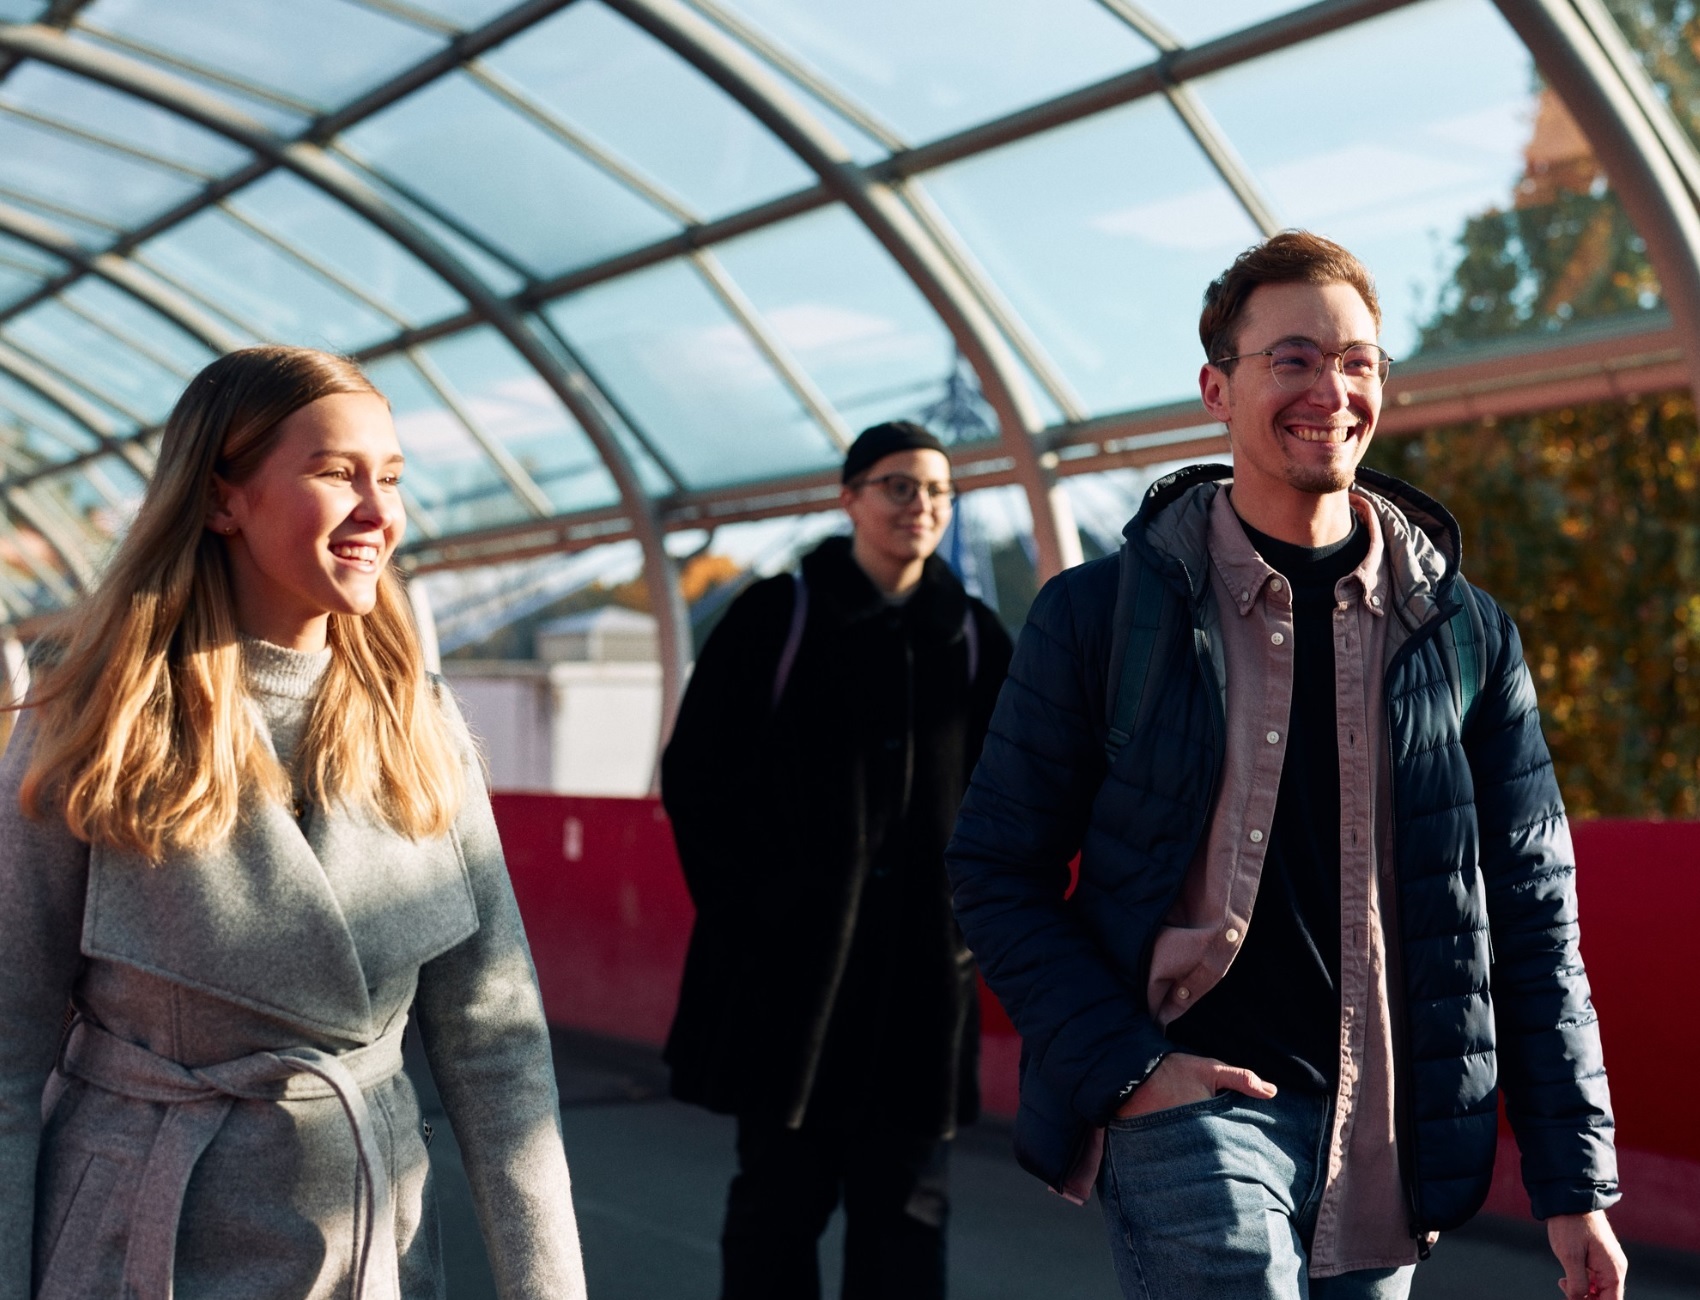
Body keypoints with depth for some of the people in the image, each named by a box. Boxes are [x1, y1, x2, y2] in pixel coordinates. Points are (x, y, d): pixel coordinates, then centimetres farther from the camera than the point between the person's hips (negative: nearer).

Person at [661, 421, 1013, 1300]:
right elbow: (695, 772, 1)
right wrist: (740, 900, -5)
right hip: (790, 957, -2)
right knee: (779, 1194, 6)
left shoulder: (974, 636, 8)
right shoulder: (777, 617, 1)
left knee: (906, 1209, 7)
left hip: (924, 969, 2)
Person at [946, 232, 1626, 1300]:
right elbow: (999, 874, 1)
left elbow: (1531, 914, 7)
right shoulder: (1102, 613, -1)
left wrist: (1577, 1183, 4)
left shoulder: (1466, 634, 6)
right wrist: (1125, 1063, -11)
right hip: (1194, 1103, -3)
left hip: (1389, 1141, 3)